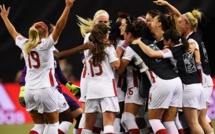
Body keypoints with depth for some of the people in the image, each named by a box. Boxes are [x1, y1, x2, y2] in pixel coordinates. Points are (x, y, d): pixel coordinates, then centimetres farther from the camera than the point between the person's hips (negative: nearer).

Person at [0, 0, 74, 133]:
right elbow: (59, 27, -18)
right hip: (45, 89, -6)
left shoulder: (25, 45, 6)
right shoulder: (45, 44, -8)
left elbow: (13, 32, 23)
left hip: (29, 90, 6)